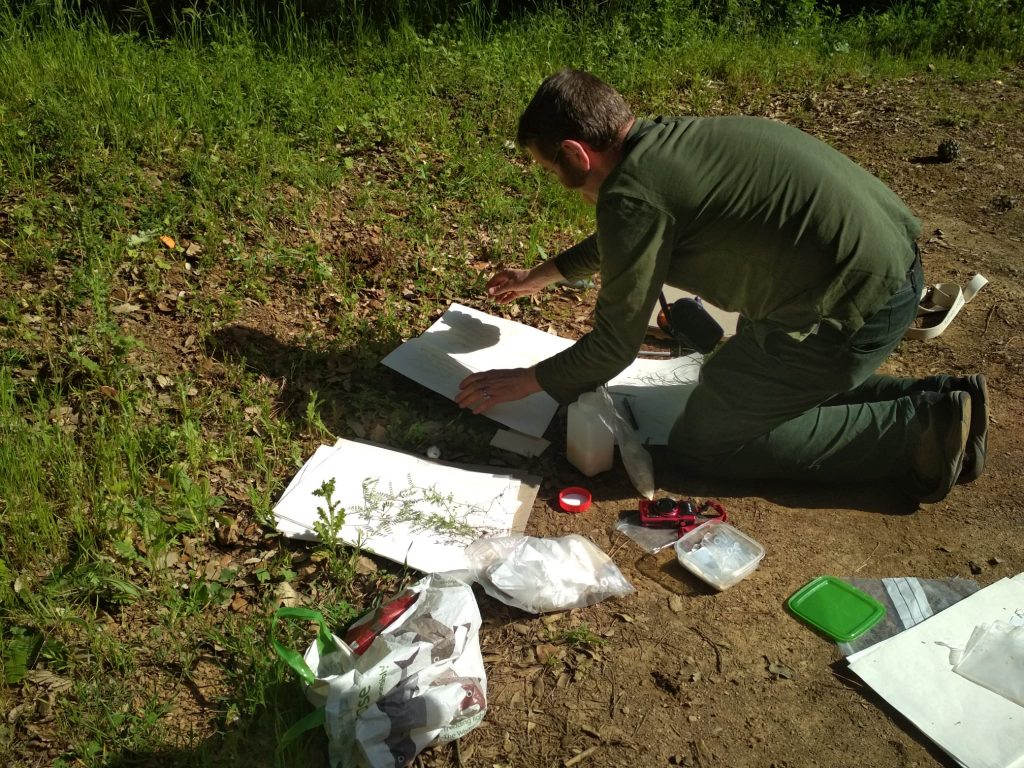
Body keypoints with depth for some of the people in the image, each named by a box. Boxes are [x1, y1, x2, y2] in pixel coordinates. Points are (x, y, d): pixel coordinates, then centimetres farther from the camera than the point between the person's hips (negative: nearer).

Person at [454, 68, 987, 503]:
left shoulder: (631, 192, -17)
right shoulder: (666, 138, 10)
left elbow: (615, 344, -8)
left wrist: (523, 381, 6)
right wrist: (545, 274, 40)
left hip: (852, 312, -9)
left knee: (700, 444, 5)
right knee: (735, 379, 25)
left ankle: (913, 431, 2)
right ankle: (938, 399, 17)